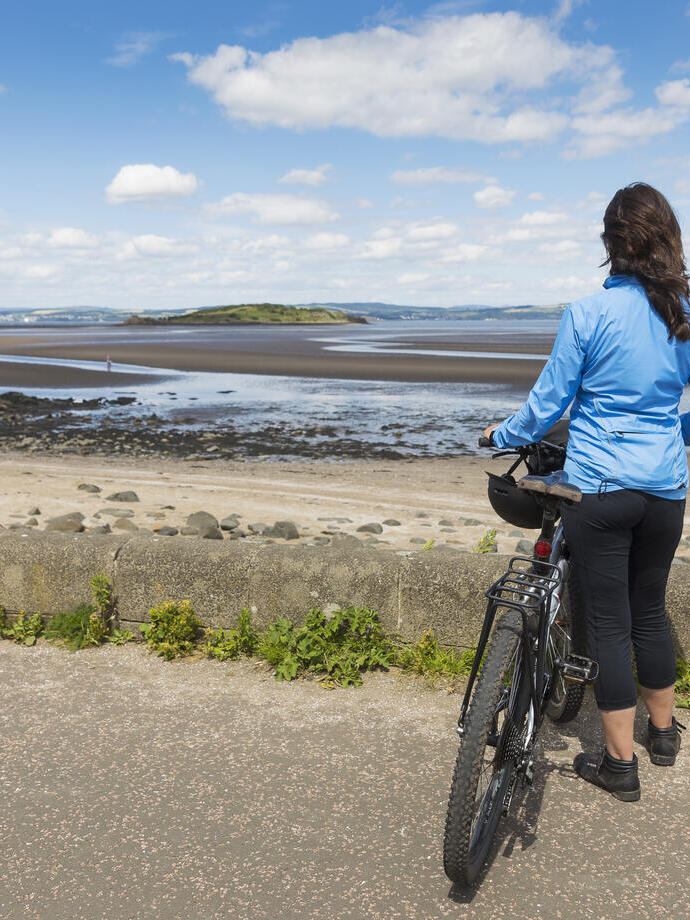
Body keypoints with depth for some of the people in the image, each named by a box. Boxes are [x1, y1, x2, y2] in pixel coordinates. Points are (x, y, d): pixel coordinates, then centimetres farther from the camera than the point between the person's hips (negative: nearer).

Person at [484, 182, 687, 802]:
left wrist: (502, 435, 12)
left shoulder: (588, 314, -12)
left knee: (609, 622, 5)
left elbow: (548, 403, -6)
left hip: (598, 489, -4)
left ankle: (621, 763, 15)